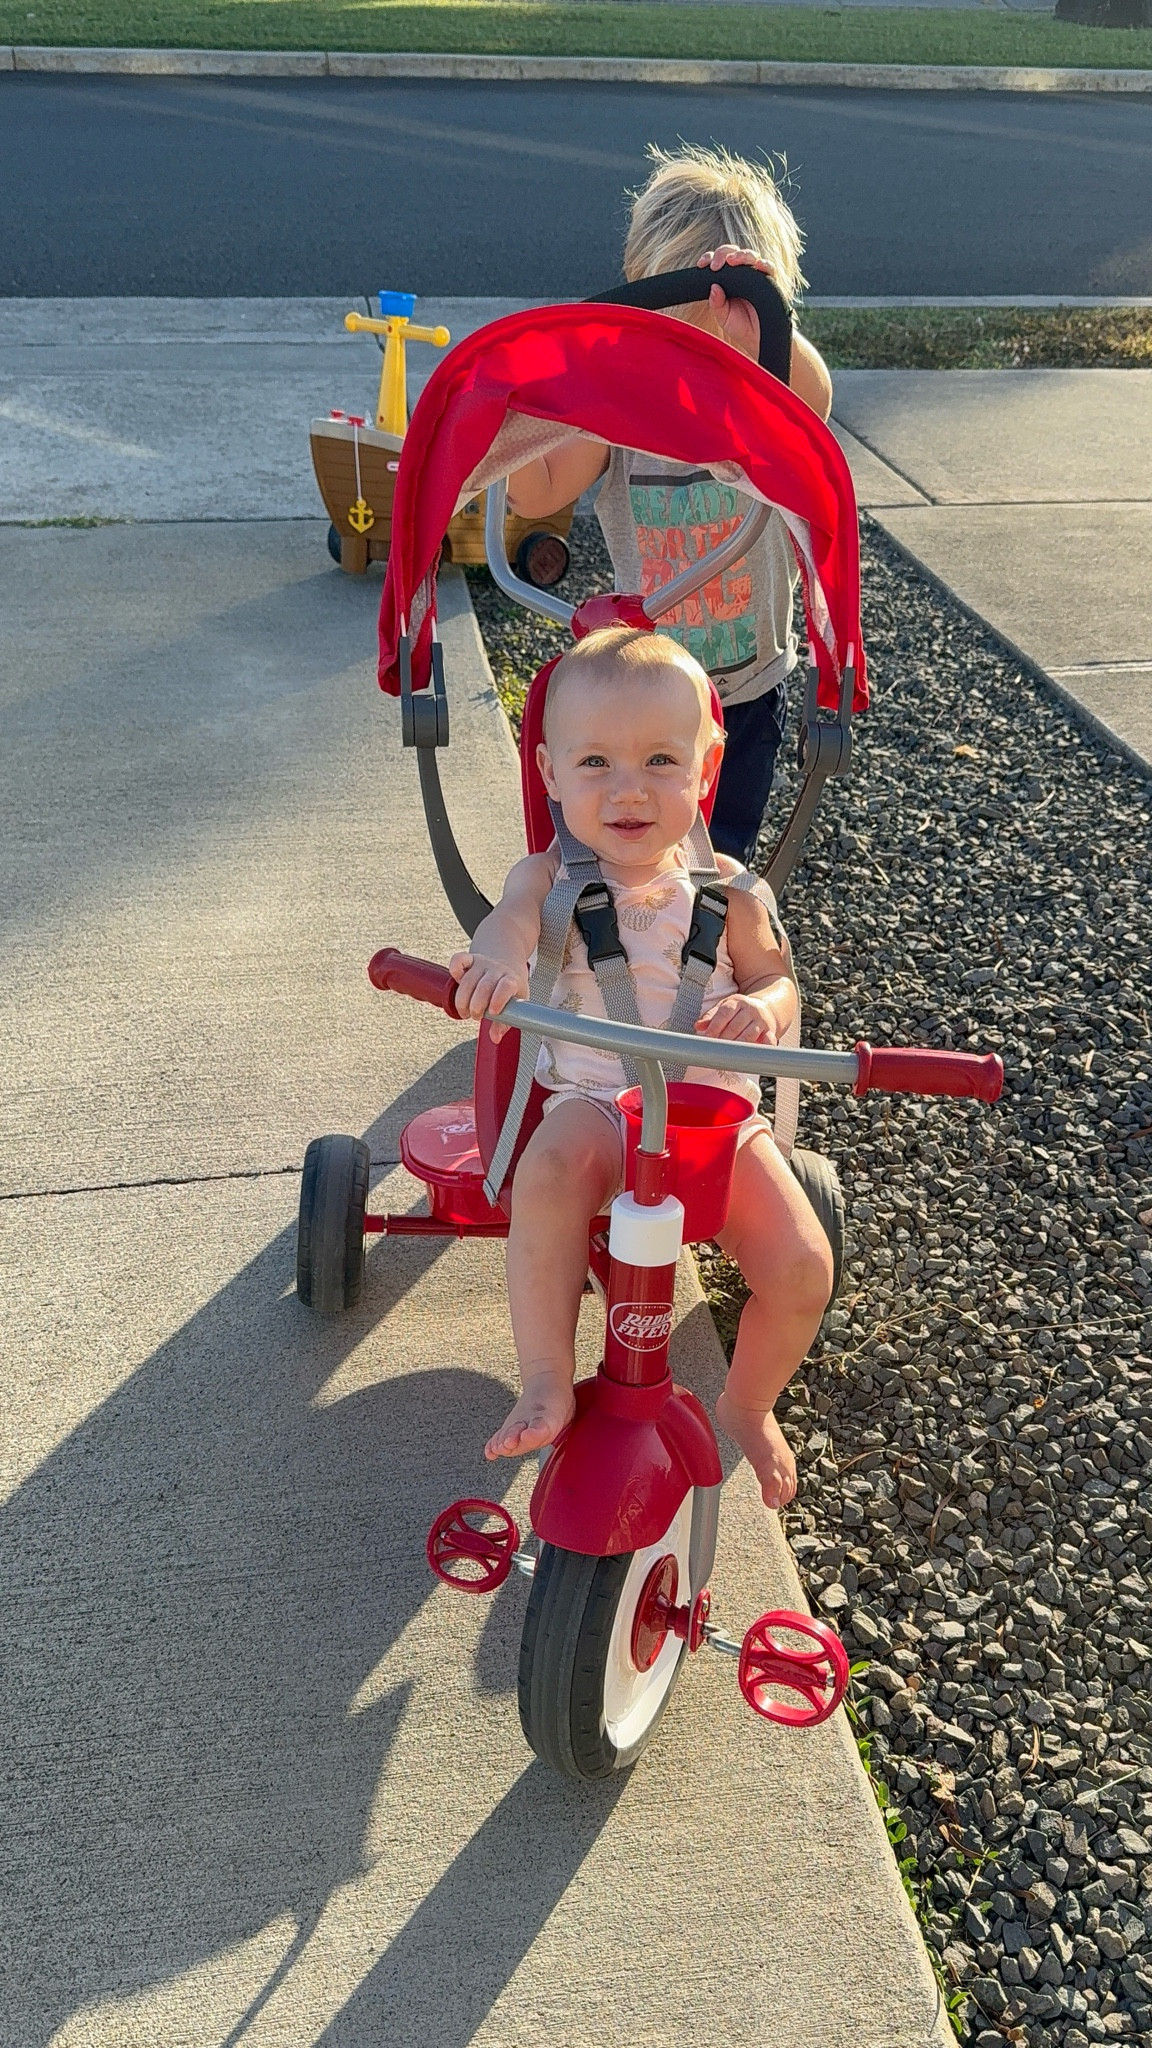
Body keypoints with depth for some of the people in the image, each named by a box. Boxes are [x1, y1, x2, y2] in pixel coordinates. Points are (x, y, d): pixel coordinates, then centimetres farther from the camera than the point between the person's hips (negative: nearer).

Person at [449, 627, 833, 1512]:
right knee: (550, 1170, -38)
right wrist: (498, 954, -49)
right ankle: (548, 1386, -23)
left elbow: (777, 980, 10)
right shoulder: (553, 876, -1)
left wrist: (761, 1007, -17)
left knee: (803, 1265, -14)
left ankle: (748, 1405, 18)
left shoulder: (722, 887, 3)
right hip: (592, 1098, -2)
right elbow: (514, 914, -23)